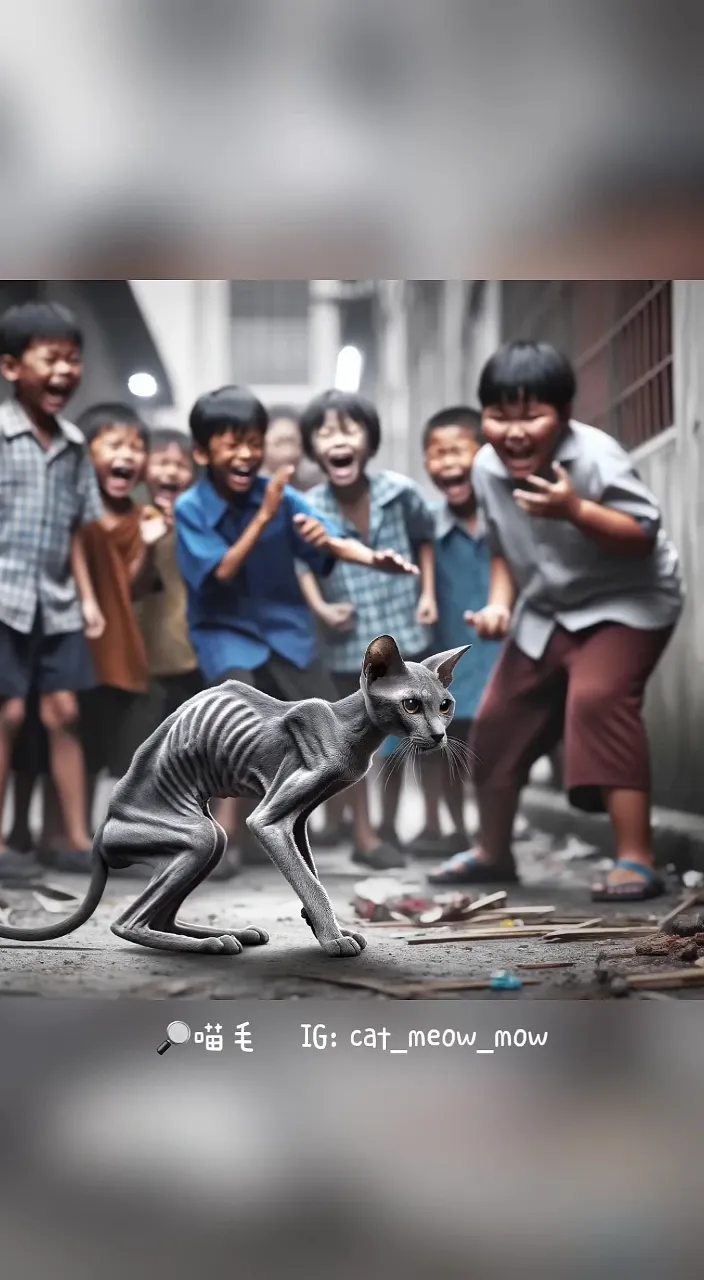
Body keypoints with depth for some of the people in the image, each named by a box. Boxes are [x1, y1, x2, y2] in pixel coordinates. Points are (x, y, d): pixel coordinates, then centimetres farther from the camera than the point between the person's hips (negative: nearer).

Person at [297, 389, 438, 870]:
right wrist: (320, 607, -14)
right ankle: (365, 836, 18)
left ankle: (388, 827, 29)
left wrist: (429, 593, 0)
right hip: (352, 638, -2)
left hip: (404, 629, 2)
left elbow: (425, 538, 7)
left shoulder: (401, 492, -12)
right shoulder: (311, 510, -15)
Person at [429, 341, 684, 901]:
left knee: (598, 698, -30)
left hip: (627, 601, -7)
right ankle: (494, 851, 29)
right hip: (546, 612, 7)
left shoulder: (594, 457, -27)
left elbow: (644, 535, -27)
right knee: (499, 719, 8)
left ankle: (637, 859, -26)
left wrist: (575, 510, -39)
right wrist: (500, 603, -9)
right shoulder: (487, 469, -7)